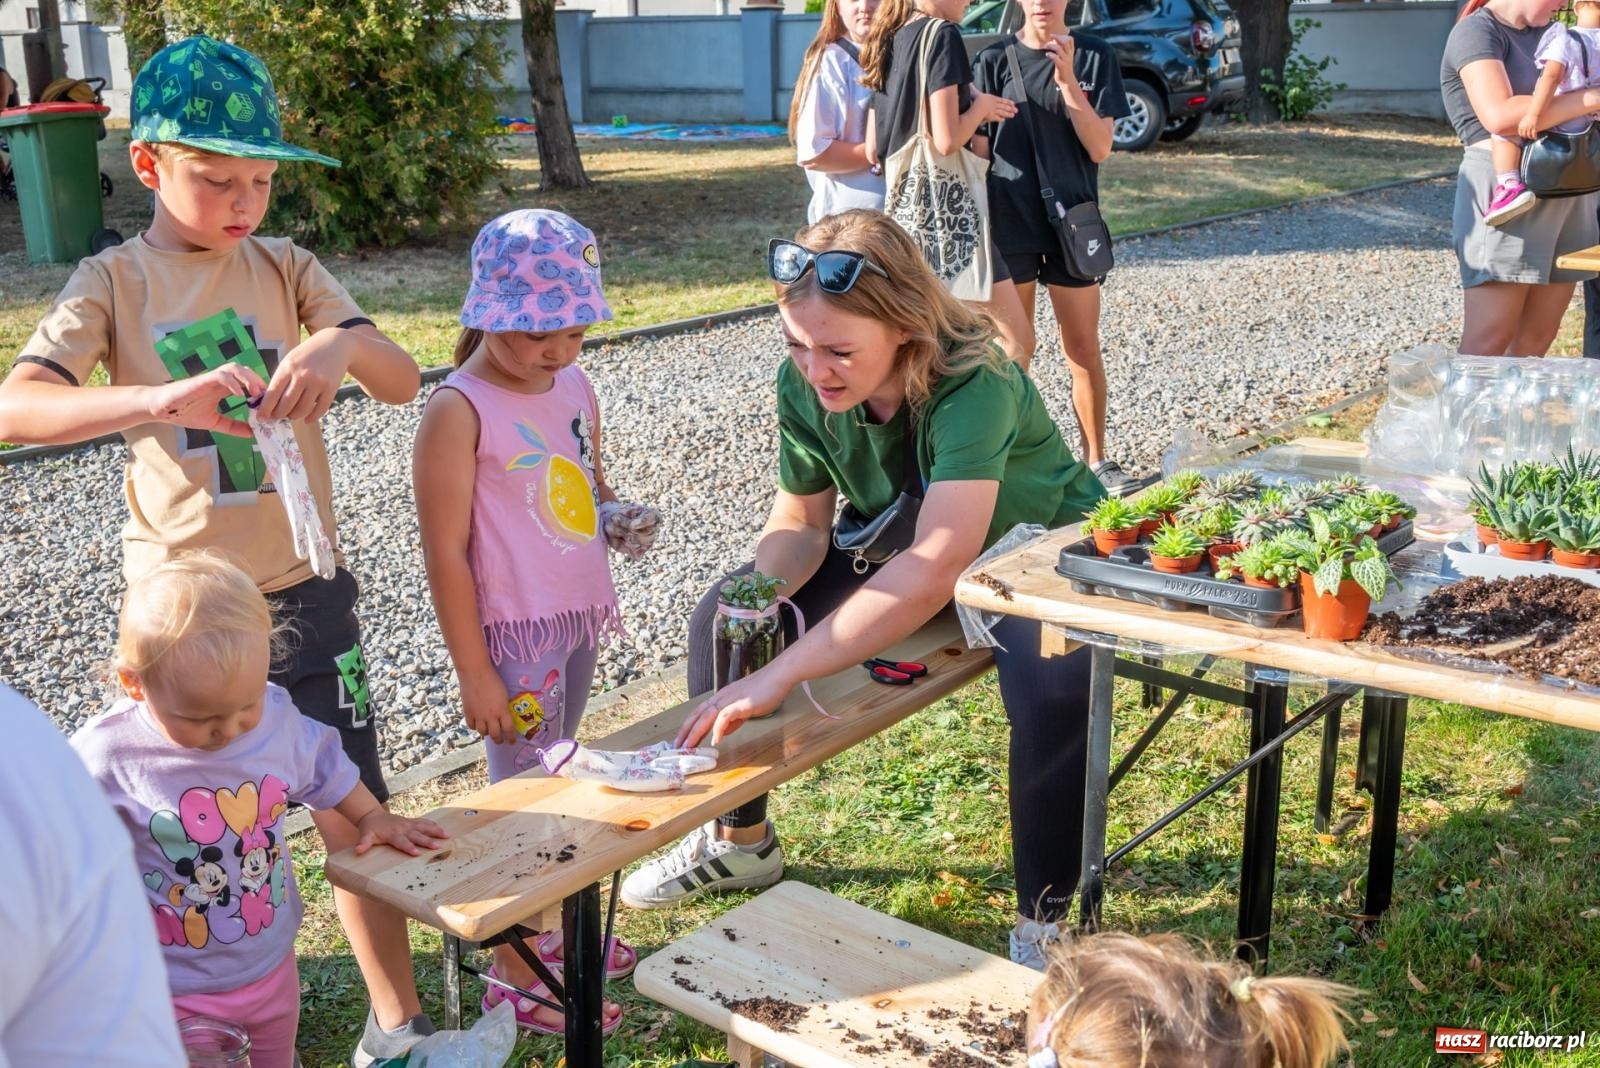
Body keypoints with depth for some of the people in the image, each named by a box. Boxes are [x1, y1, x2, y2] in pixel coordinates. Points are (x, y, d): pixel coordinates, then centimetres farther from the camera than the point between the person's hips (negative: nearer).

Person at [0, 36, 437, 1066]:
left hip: (304, 590, 1)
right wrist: (161, 399, -37)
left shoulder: (287, 268, 2)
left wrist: (345, 343, -30)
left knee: (353, 813, 7)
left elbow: (403, 380, -7)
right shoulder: (114, 282, -4)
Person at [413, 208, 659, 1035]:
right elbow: (445, 553, -16)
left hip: (579, 619, 7)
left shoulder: (575, 386, 5)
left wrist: (619, 517, -4)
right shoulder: (458, 412, -17)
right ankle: (512, 976, 20)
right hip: (515, 633, -7)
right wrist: (475, 675, -15)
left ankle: (548, 929, 39)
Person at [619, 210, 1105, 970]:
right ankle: (741, 840, 18)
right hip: (898, 550, 6)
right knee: (721, 620, -4)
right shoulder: (803, 384, -18)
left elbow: (936, 570, -48)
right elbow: (801, 520, -6)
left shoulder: (972, 386, -37)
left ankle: (1040, 929, -15)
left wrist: (780, 675, -52)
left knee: (1054, 691, -38)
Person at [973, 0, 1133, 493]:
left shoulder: (1095, 57, 1)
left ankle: (1097, 459, 15)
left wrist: (1068, 79, -16)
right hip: (1009, 222, 0)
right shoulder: (994, 60, 2)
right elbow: (977, 144, 4)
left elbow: (1100, 148, -6)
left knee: (1084, 351, 4)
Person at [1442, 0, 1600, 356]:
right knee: (1487, 344, -11)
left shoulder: (1543, 32, 20)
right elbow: (1500, 116, -22)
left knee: (1537, 338, 7)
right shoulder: (1477, 31, -6)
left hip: (1563, 192, 8)